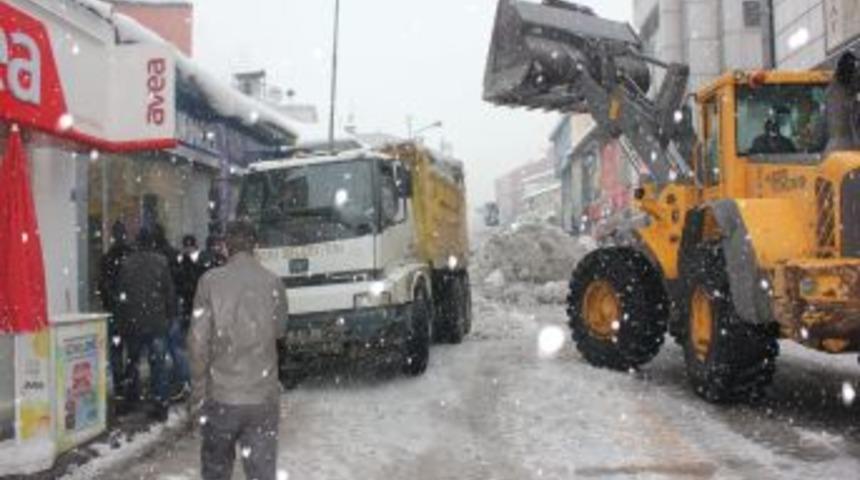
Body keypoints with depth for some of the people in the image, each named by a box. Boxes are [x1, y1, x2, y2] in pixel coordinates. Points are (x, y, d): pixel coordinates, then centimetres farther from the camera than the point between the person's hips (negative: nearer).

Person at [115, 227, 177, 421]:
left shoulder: (127, 263, -2)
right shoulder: (161, 262, -5)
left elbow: (120, 294, 3)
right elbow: (170, 292, -3)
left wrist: (121, 321, 12)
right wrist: (170, 316, 9)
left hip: (132, 323, 1)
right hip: (157, 322, -1)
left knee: (132, 360, 20)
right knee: (158, 364, 1)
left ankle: (131, 398, 29)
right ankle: (160, 406, -1)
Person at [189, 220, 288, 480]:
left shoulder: (211, 281, -8)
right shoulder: (273, 283, -2)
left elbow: (198, 342, -8)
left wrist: (197, 392, 0)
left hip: (221, 396, -1)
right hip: (264, 397, 1)